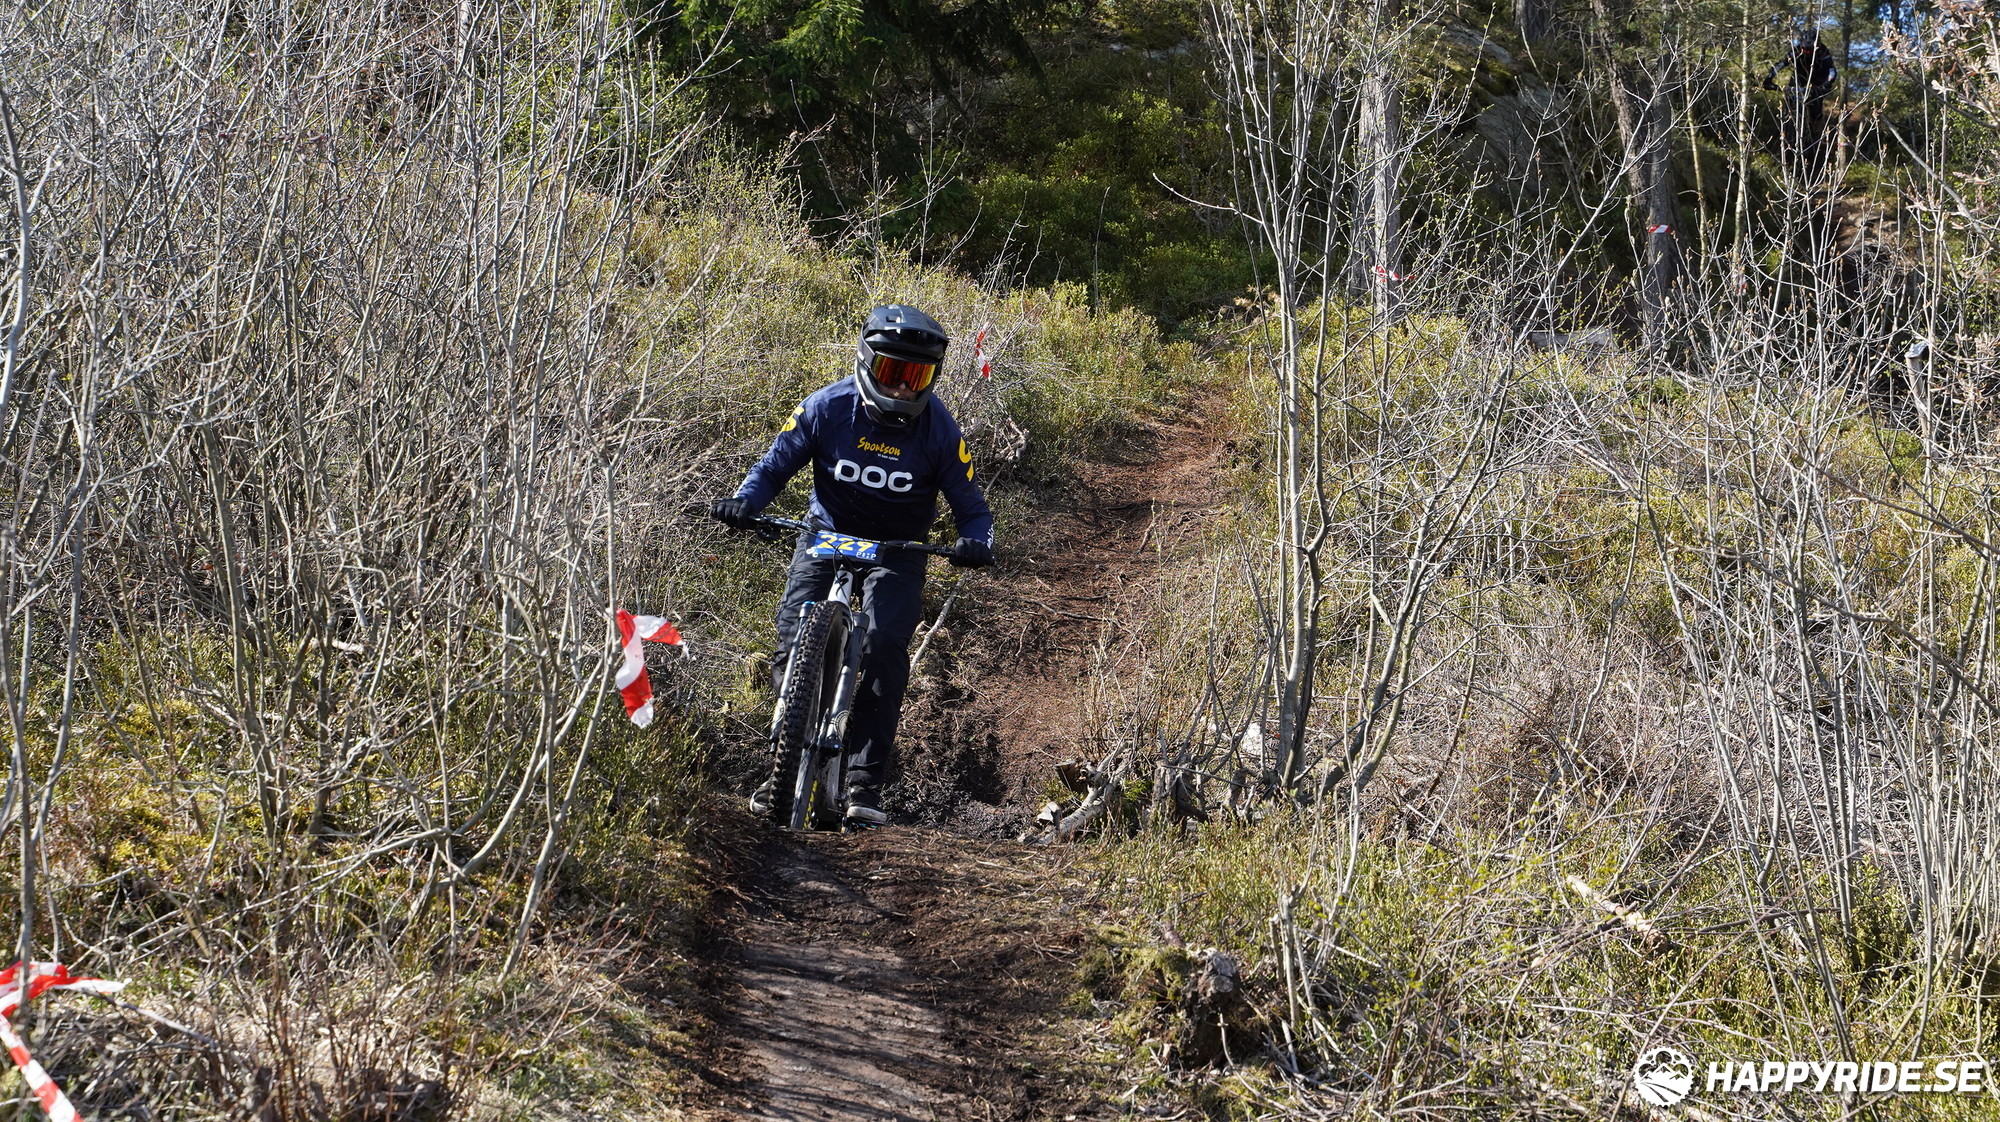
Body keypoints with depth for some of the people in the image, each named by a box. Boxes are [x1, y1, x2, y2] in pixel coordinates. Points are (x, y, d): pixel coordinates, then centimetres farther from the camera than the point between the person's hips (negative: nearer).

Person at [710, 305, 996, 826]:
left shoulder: (939, 429, -13)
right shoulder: (827, 408, -12)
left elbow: (969, 504, -6)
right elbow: (775, 465, -3)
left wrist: (975, 543, -29)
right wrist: (744, 502, -23)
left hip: (896, 552, -1)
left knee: (885, 645, -24)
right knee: (793, 641, -15)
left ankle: (865, 779, -18)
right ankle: (783, 767, 1)